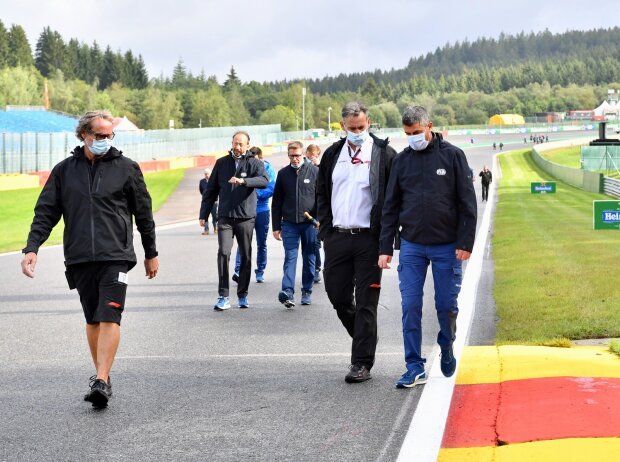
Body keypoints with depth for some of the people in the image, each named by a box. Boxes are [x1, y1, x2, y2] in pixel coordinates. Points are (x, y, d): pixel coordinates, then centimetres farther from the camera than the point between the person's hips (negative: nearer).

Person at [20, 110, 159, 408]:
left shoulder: (126, 168, 4)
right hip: (79, 259, 3)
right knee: (92, 319, 10)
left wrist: (151, 253, 14)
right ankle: (102, 376, 22)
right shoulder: (64, 170, 8)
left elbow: (143, 212, 11)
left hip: (116, 257, -3)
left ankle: (101, 381, -17)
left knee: (109, 317, -13)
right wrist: (32, 248, -6)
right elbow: (45, 211, 7)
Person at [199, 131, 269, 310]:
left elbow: (264, 180, -20)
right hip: (225, 218, 0)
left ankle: (242, 295, 19)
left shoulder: (255, 163, 2)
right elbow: (211, 190, 13)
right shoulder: (222, 163, 9)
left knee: (246, 257, 6)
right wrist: (204, 214, 8)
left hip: (246, 218, 0)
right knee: (223, 253, -13)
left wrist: (243, 181, -35)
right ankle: (223, 297, -12)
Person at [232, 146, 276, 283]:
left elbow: (271, 189, -9)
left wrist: (256, 194, -18)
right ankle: (238, 271, -20)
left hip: (262, 210, 1)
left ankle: (260, 272, 18)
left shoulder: (268, 169, -1)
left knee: (261, 243, 9)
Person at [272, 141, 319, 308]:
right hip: (289, 223, 1)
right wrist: (276, 226, 7)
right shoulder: (283, 174, 8)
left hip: (310, 223, -1)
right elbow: (276, 202, 11)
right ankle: (288, 292, -18)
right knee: (290, 257, -8)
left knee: (309, 259, 7)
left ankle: (307, 292, 17)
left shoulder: (314, 171, 2)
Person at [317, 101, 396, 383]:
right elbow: (322, 195, 19)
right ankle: (364, 337, 32)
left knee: (366, 301, -2)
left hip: (369, 237, -5)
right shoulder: (332, 155, 11)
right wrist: (326, 230, 8)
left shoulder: (384, 154, -3)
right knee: (337, 294, 8)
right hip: (337, 236, 5)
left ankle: (362, 363, 2)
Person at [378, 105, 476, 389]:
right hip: (411, 246, 2)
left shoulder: (452, 156, -1)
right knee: (410, 307, -3)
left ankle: (447, 350, 31)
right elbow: (391, 207, 9)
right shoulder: (401, 161, 6)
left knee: (447, 306, 5)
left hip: (447, 247, -2)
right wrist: (385, 248, 3)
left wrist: (465, 243, -8)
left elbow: (467, 202, -2)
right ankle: (415, 368, 2)